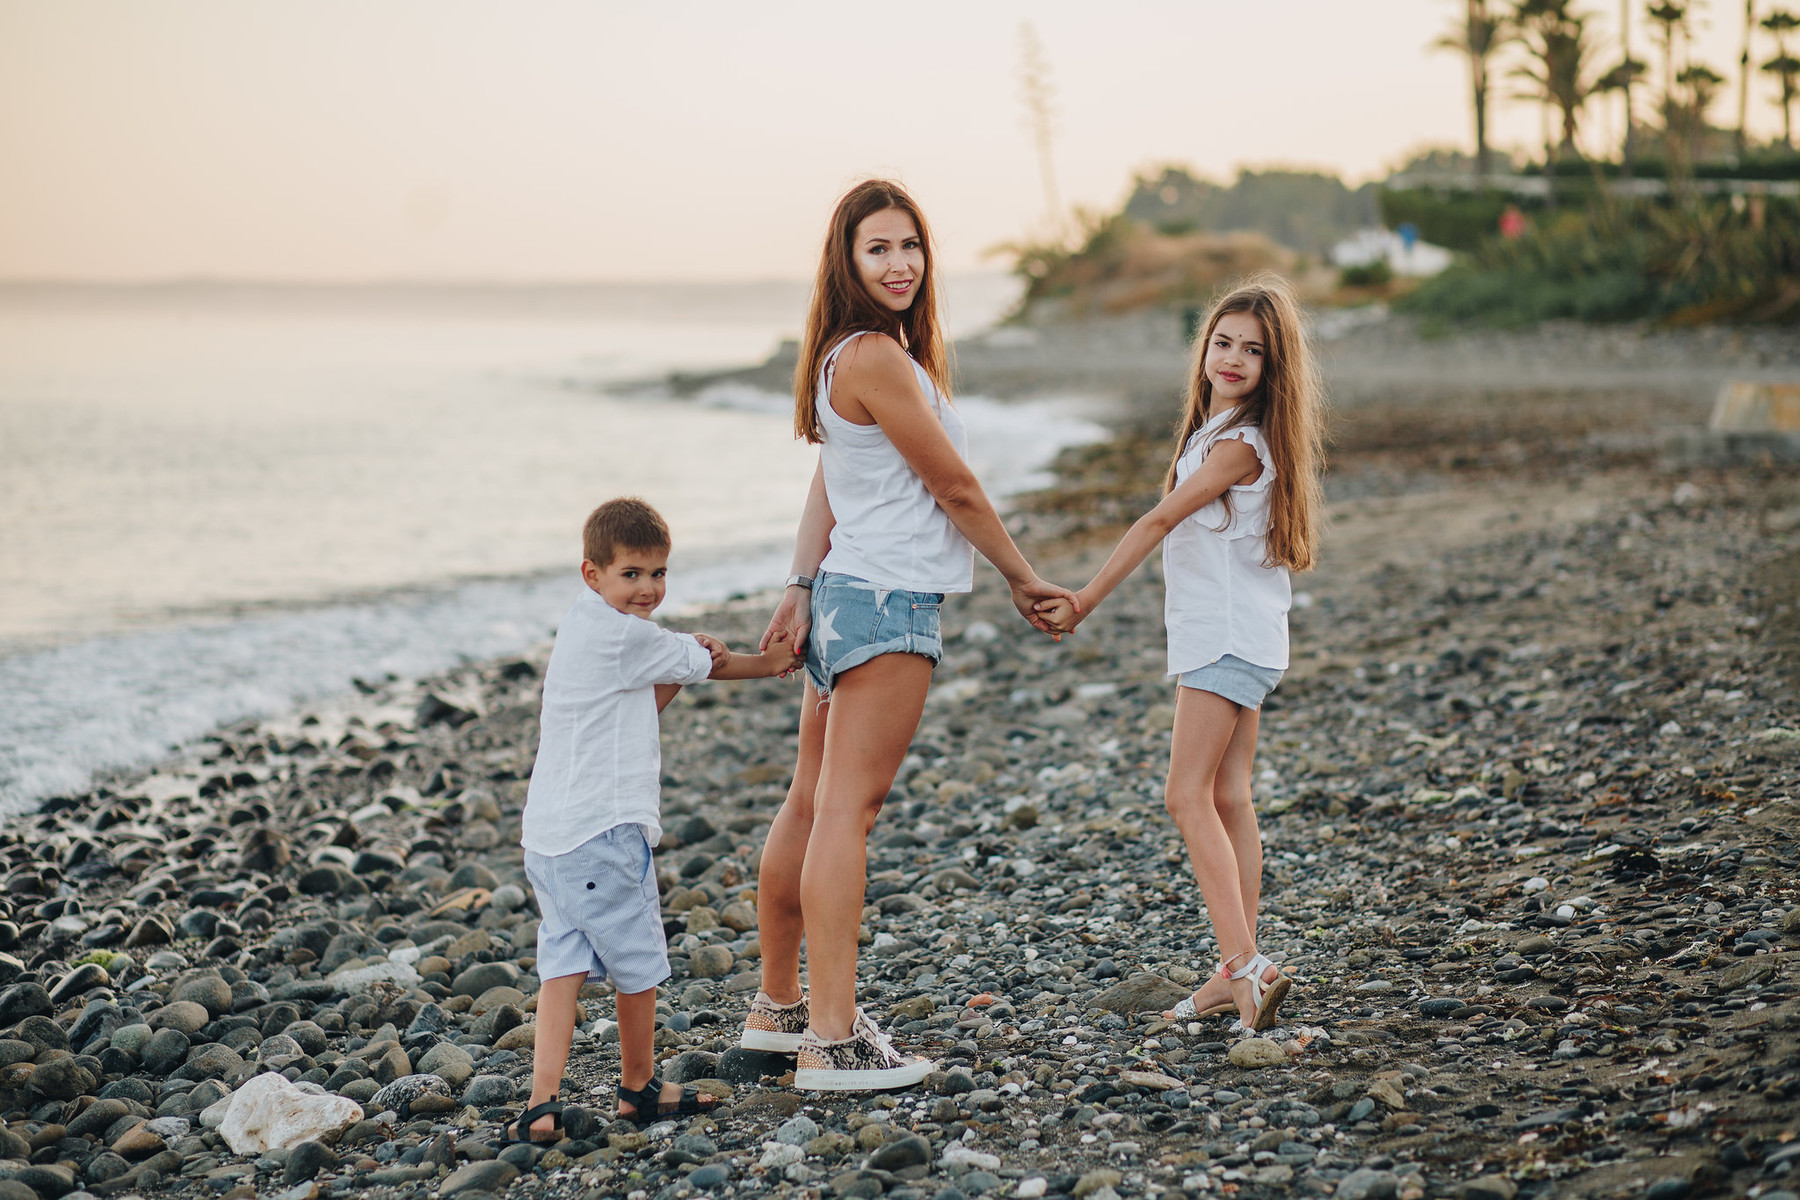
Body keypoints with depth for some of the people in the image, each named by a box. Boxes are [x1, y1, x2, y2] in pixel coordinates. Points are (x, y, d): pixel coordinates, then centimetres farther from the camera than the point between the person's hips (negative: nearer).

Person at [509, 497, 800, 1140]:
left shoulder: (585, 631, 17)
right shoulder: (621, 634, -13)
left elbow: (643, 704, 22)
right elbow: (701, 660, -2)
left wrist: (687, 664, 5)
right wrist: (767, 662, 14)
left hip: (549, 836, 9)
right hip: (603, 833, -9)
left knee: (563, 965, 4)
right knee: (638, 964, 7)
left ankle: (542, 1103, -3)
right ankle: (639, 1088, 22)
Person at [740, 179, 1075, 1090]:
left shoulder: (857, 354, 15)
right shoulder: (875, 358, -17)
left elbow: (826, 484, 13)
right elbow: (955, 487, -11)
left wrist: (803, 587, 9)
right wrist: (1022, 579, 1)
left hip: (846, 595, 10)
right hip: (887, 603, -10)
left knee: (812, 805, 15)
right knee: (845, 811, -10)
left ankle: (777, 1006, 26)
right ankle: (833, 1040, -9)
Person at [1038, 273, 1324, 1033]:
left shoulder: (1242, 443, -16)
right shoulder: (1212, 429, 14)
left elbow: (1159, 521, -16)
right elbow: (1170, 524, 14)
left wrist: (1083, 603, -14)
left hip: (1231, 635, -9)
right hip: (1216, 635, 9)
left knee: (1190, 797, -13)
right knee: (1227, 801, 8)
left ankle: (1245, 965, -17)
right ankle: (1241, 971, 11)